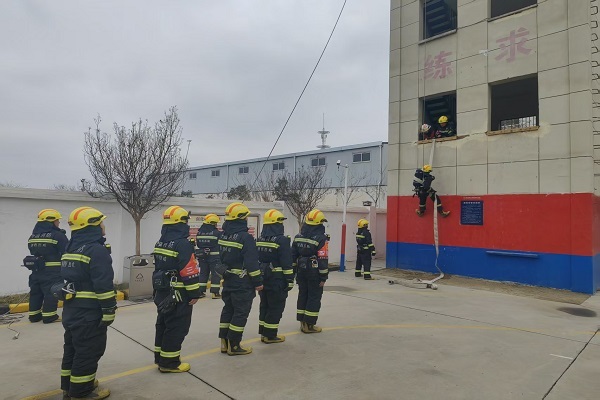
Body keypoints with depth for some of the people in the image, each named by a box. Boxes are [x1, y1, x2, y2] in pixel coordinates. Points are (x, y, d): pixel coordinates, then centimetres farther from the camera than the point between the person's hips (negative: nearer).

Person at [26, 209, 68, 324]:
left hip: (36, 269, 8)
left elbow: (32, 251, 18)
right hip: (52, 271, -8)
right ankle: (49, 316, 2)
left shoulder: (33, 235, 12)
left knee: (36, 292, 15)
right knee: (51, 292, -1)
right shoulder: (57, 235, -14)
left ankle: (34, 315, 23)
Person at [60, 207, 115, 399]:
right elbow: (103, 285, -24)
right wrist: (108, 311, -19)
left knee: (73, 348, 21)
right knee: (88, 352, 3)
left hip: (71, 309, 10)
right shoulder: (97, 250, -21)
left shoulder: (71, 248, 11)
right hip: (89, 313, -10)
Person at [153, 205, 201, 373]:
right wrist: (194, 292, -16)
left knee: (163, 324, 19)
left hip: (161, 292, 10)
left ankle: (160, 357, 31)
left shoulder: (160, 243, 9)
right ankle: (169, 362, 8)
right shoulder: (182, 244, -20)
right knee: (176, 328, 1)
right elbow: (189, 271, -23)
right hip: (178, 294, -10)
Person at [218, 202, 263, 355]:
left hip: (227, 281, 8)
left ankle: (224, 343, 25)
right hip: (242, 284, -8)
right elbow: (252, 263, -20)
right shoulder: (245, 238, -19)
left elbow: (221, 258, 13)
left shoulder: (223, 236, 6)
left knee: (228, 310, 18)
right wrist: (258, 282, -13)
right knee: (240, 314, 3)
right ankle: (234, 346, 10)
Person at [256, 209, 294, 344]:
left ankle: (263, 333, 25)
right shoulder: (282, 240, -17)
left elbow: (256, 259, 12)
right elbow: (286, 263, -18)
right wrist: (290, 280, -11)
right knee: (276, 308, 3)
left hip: (262, 278, 8)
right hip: (277, 281, -8)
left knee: (264, 306, 17)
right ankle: (270, 335, 9)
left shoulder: (259, 239, 7)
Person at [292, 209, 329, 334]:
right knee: (314, 298, 4)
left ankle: (302, 322, 24)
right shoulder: (321, 238, -15)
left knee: (302, 295, 16)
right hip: (314, 273, -6)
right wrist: (323, 277, -11)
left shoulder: (298, 236, 6)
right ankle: (309, 325, 8)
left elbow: (293, 255, 9)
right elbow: (323, 259, -17)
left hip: (301, 271, 6)